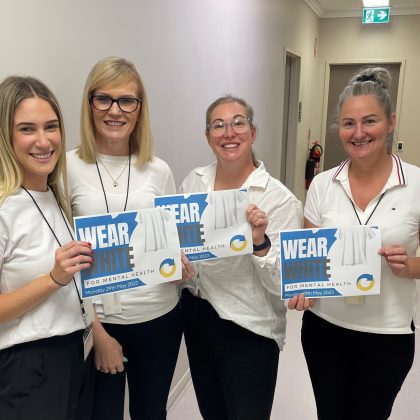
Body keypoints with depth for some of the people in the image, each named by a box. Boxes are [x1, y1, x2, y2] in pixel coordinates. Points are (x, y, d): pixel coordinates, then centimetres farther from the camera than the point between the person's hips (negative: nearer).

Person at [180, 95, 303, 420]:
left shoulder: (279, 199, -17)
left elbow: (284, 286, -18)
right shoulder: (194, 181, -1)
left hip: (249, 331, -5)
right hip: (196, 317, 5)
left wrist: (260, 242, -33)